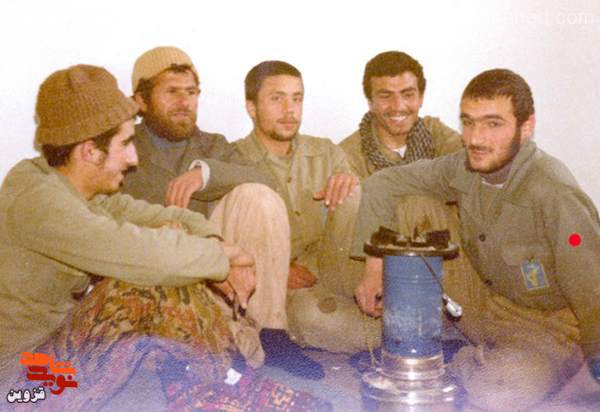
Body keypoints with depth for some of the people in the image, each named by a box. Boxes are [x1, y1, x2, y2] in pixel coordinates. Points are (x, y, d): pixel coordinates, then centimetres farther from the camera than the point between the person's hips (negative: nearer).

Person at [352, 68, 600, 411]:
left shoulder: (555, 193, -27)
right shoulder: (466, 168, -8)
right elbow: (383, 184, 1)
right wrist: (374, 269, -6)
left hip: (554, 326, -6)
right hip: (488, 302, 6)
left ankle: (455, 362, -1)